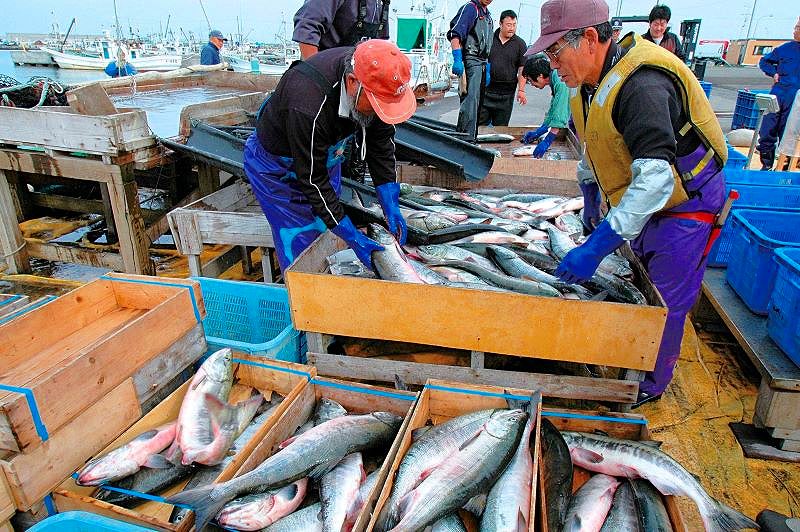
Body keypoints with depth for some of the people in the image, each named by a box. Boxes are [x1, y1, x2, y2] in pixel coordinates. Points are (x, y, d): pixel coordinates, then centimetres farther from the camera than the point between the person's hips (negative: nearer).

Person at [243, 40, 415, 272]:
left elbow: (381, 145, -9)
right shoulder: (308, 104, -42)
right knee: (301, 245, -7)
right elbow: (313, 181, -33)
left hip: (326, 154, 6)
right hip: (276, 164, -6)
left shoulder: (376, 80, -21)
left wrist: (392, 208, -14)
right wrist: (354, 238, -29)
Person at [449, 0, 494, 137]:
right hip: (470, 60, -9)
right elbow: (455, 35, -16)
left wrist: (487, 69, 23)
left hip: (482, 63, 9)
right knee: (471, 99, -17)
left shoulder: (487, 15, 23)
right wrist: (457, 60, -26)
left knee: (478, 101, 8)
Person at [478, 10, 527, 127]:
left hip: (506, 94, 0)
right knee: (480, 124, -2)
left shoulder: (520, 44, 5)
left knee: (501, 126, 5)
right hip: (485, 89, 0)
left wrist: (521, 90, -7)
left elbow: (522, 69, 2)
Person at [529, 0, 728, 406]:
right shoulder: (590, 82, -3)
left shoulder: (641, 86, -33)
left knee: (664, 302, 2)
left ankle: (651, 384, 23)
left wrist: (596, 247, -43)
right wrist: (590, 199, 13)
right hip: (639, 201, 8)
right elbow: (593, 145, 14)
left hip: (685, 203, -8)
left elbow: (655, 180, -41)